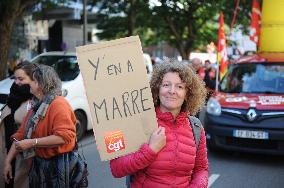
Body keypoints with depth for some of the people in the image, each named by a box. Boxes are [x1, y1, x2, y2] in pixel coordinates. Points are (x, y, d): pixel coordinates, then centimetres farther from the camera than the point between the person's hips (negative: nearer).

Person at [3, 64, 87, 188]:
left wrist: (32, 143, -28)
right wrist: (8, 161, 2)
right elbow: (21, 134, 8)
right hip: (39, 164, 8)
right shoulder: (36, 106, 10)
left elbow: (64, 137, -30)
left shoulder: (59, 104, -19)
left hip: (58, 166, -8)